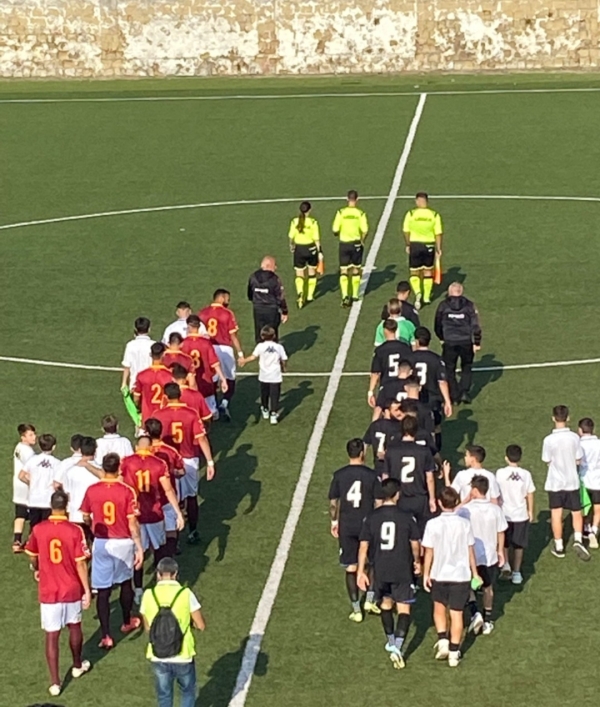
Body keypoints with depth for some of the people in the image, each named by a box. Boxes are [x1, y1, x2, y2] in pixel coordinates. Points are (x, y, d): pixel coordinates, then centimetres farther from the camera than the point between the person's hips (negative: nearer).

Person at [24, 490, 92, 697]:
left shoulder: (38, 529, -8)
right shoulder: (75, 531, -15)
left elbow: (32, 556, 10)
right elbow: (80, 564, -13)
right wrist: (87, 589, -4)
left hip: (48, 591, 0)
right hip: (72, 589, 0)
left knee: (51, 636, 5)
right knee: (74, 627, 23)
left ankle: (55, 682, 5)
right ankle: (77, 666, 42)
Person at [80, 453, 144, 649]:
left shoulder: (91, 491, -7)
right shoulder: (126, 491, -13)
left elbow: (86, 518, 5)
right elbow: (132, 523, -13)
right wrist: (139, 548, -6)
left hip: (101, 543, 0)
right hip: (123, 543, 0)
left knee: (103, 590, 3)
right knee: (125, 583, 23)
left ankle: (105, 636, 0)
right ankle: (127, 622, 41)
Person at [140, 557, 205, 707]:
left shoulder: (148, 595, -6)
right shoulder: (186, 594, -12)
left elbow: (148, 627, 6)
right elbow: (201, 625, -6)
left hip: (158, 657, 2)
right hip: (182, 656, -2)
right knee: (188, 693, 21)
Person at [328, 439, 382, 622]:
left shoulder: (339, 475, -4)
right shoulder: (371, 475, -7)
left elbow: (333, 502, 1)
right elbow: (378, 503, -4)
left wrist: (334, 521, 15)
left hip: (346, 526, 1)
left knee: (351, 569, 8)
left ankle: (356, 610, 11)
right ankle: (370, 600, 16)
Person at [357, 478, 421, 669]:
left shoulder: (371, 518, -4)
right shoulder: (406, 517, -9)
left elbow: (363, 546, -4)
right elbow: (415, 544, 2)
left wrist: (361, 571, 2)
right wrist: (417, 562, 21)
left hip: (380, 570, 3)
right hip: (403, 571, -3)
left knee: (386, 603, 23)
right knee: (404, 608, 0)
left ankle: (391, 642, 36)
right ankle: (397, 646, -17)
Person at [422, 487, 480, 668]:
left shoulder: (433, 524, -11)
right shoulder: (465, 524, -6)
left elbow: (429, 552, -7)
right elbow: (470, 551, 0)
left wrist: (426, 574, 5)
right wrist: (474, 573, 13)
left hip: (439, 575, 0)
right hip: (461, 575, 1)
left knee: (439, 609, 22)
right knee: (457, 613, 8)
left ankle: (442, 640, 7)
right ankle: (454, 653, 12)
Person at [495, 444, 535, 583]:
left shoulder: (500, 473, -11)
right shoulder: (525, 474, -8)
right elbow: (530, 494, 0)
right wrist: (530, 511, 13)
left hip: (504, 514, -1)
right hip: (521, 514, 1)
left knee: (504, 543, 19)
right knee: (519, 545, 12)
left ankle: (506, 564, 1)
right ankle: (516, 572, 16)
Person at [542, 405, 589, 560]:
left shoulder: (549, 440, -16)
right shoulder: (574, 438, -11)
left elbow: (547, 461, -6)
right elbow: (578, 460, -3)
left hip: (555, 483, -1)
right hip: (572, 482, 1)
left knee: (556, 514, 9)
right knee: (576, 513, 15)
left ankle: (559, 547, 15)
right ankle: (578, 540, -2)